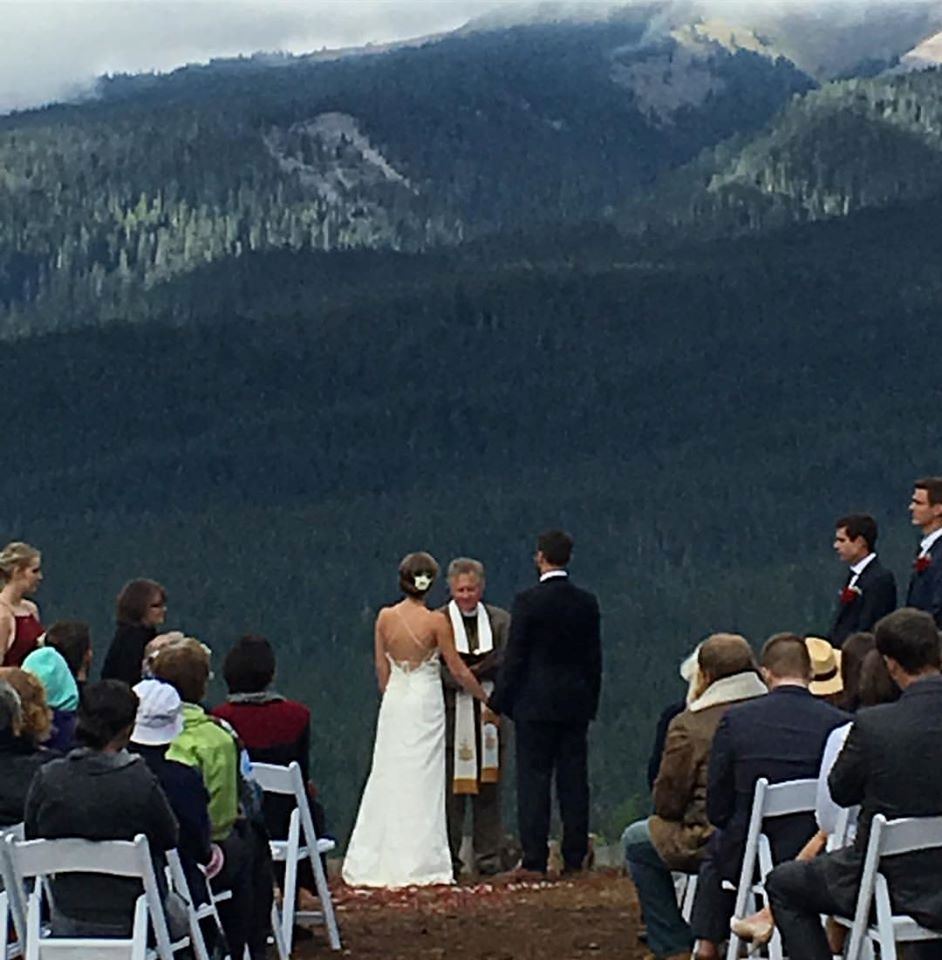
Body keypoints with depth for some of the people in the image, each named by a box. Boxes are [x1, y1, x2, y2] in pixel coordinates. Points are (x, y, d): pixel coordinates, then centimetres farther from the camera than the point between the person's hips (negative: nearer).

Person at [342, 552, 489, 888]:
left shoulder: (385, 617, -1)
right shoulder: (436, 621, -11)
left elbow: (381, 669, 6)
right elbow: (459, 671, -5)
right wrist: (486, 698, 8)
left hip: (394, 700, 4)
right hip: (425, 700, -4)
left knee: (388, 778, 9)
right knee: (422, 781, 1)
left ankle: (373, 863, 10)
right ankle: (418, 864, 1)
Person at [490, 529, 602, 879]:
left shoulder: (528, 601, -11)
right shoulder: (587, 602, 4)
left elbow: (515, 657, -10)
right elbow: (594, 658, 9)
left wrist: (499, 703, -2)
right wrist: (590, 703, 17)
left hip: (535, 705, -4)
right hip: (576, 704, 5)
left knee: (533, 781, -1)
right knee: (574, 781, 8)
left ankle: (534, 861, -3)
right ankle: (575, 859, 11)